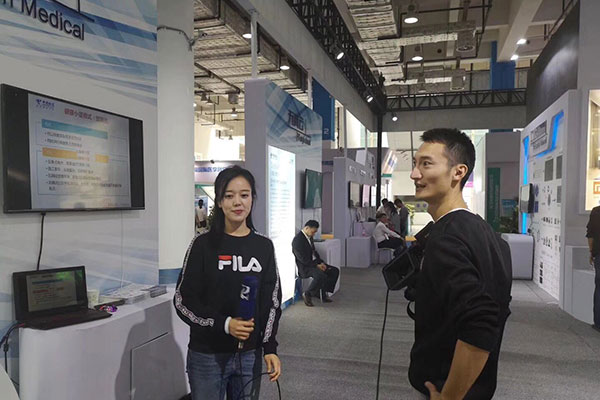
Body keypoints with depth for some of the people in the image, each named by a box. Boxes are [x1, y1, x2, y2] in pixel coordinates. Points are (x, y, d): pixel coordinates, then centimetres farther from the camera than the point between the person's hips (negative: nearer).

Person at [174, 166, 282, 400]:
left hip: (250, 355, 3)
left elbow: (272, 302, 6)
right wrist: (224, 324, -17)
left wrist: (270, 348, -1)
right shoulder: (203, 244, -7)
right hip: (207, 356, -2)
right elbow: (183, 300, -6)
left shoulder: (264, 246, 2)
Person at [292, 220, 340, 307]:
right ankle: (307, 294, -12)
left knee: (335, 271, -2)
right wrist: (317, 265, -20)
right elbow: (302, 259, -22)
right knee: (321, 276, -34)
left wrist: (321, 263, 2)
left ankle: (323, 293, 6)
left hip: (314, 263, 10)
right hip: (304, 267, -10)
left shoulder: (310, 237, 11)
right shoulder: (297, 240, -18)